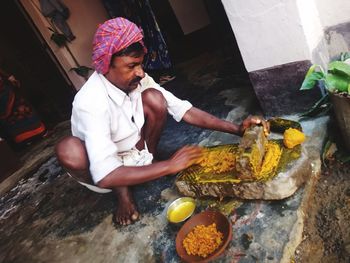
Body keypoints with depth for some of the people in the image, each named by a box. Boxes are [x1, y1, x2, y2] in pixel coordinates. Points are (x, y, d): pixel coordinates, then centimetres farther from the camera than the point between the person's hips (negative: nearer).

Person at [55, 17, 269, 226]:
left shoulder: (138, 80, -17)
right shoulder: (90, 101, -34)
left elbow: (184, 111, -16)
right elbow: (105, 176, -40)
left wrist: (236, 129, -24)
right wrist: (168, 166, -39)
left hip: (137, 154, 4)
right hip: (106, 173, -3)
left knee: (154, 98, -21)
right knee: (68, 149, -37)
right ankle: (122, 191, -9)